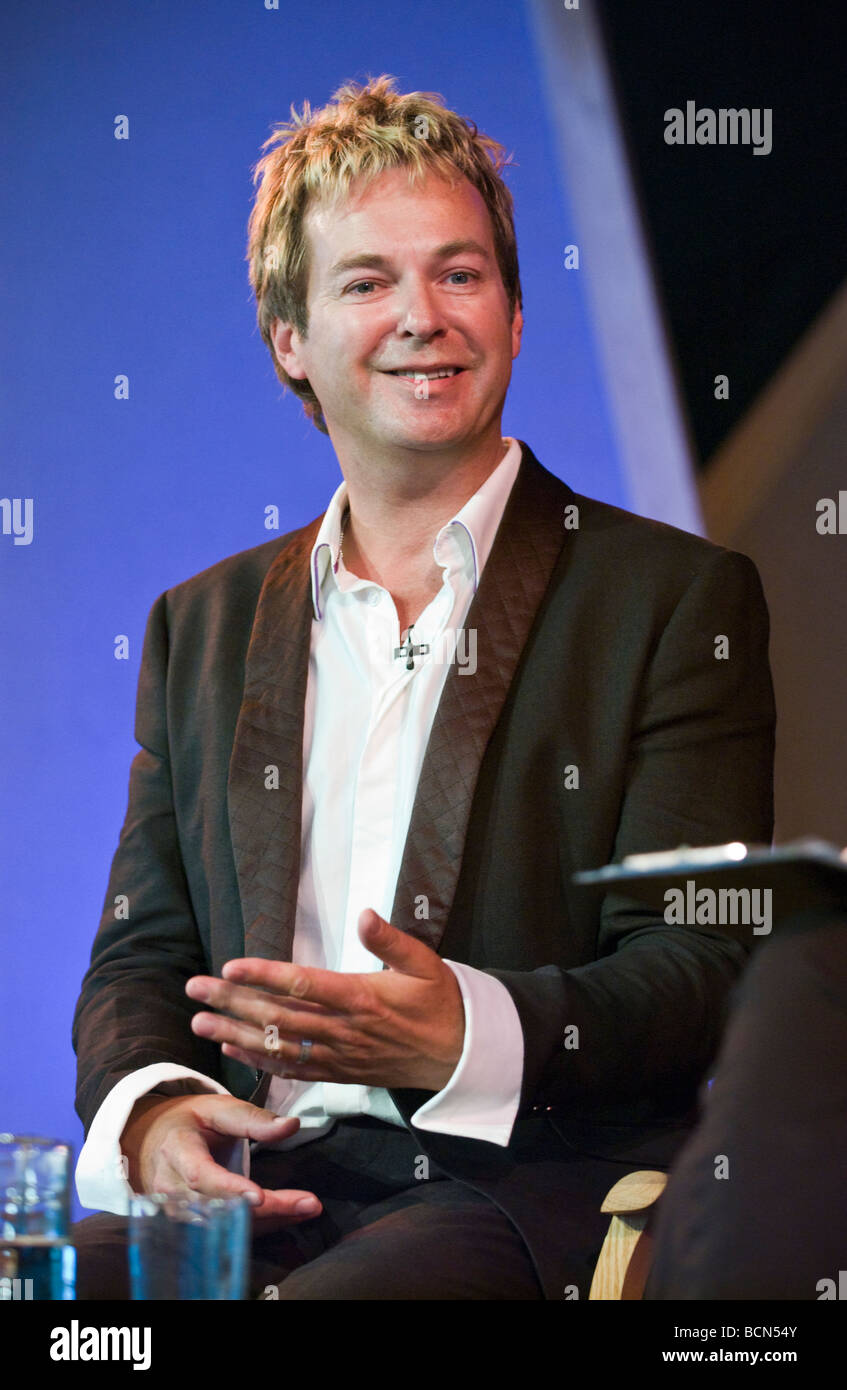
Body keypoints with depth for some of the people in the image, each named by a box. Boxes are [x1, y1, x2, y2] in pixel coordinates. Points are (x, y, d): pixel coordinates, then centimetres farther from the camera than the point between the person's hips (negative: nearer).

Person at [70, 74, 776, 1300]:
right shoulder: (203, 627, 21)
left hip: (534, 1188, -4)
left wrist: (469, 1037, -22)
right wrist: (153, 1111, -7)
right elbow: (139, 960, 18)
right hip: (262, 1192, 4)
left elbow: (702, 969, -2)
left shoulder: (678, 599, 6)